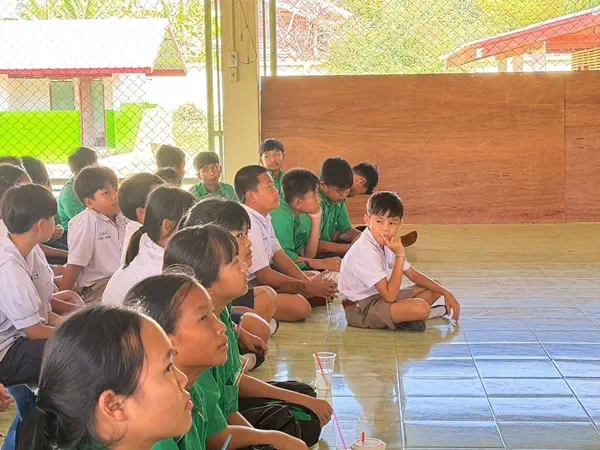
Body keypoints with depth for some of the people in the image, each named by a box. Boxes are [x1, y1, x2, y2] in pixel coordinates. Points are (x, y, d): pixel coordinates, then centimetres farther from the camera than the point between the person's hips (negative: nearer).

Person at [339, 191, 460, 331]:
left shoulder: (387, 244, 4)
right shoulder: (364, 251, -26)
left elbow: (413, 275, 13)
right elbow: (390, 296, -28)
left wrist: (446, 293, 4)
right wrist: (400, 256, -27)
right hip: (360, 309, -10)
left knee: (435, 288, 12)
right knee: (420, 308, -33)